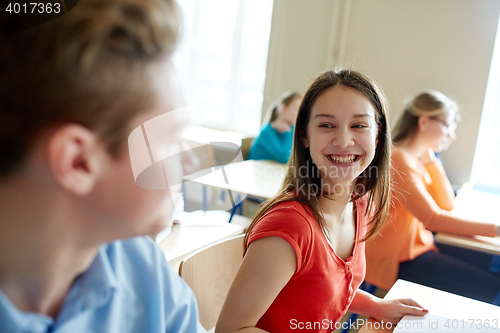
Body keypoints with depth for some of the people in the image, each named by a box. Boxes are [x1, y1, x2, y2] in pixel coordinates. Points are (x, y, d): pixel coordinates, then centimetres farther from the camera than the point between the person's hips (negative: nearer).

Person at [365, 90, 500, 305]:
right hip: (395, 261, -9)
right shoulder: (397, 158, -22)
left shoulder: (420, 159, 9)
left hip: (419, 242, 9)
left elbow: (446, 205, 5)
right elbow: (433, 219, -23)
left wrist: (431, 159, -1)